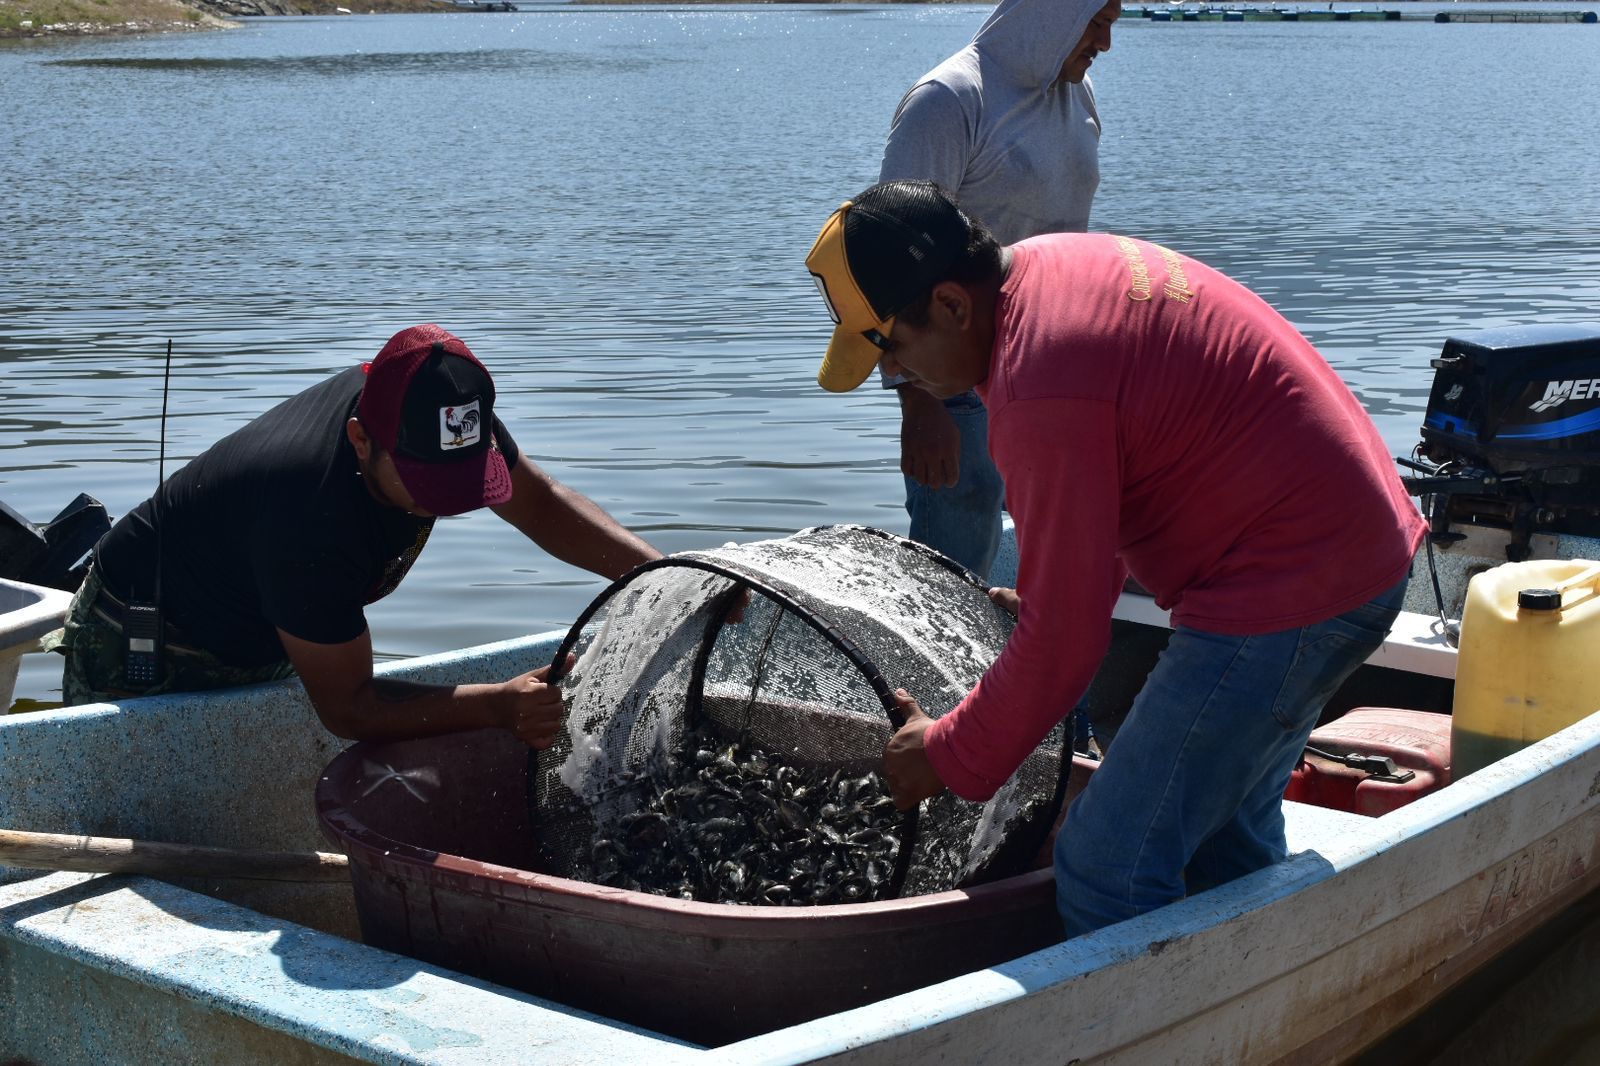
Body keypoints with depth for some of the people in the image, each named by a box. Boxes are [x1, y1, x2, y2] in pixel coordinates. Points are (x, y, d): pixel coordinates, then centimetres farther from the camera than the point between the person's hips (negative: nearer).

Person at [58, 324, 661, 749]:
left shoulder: (437, 412, -22)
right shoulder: (311, 516, -43)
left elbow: (539, 503, -4)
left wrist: (656, 569, -18)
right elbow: (347, 708, -34)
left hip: (261, 654, 7)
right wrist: (500, 706, -42)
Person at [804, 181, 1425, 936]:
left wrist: (952, 759, -7)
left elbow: (1064, 641, -20)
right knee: (1231, 842, 23)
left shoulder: (1044, 393, -26)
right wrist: (1043, 599, 22)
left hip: (1286, 587, -11)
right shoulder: (1052, 264, 6)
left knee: (1108, 874, -10)